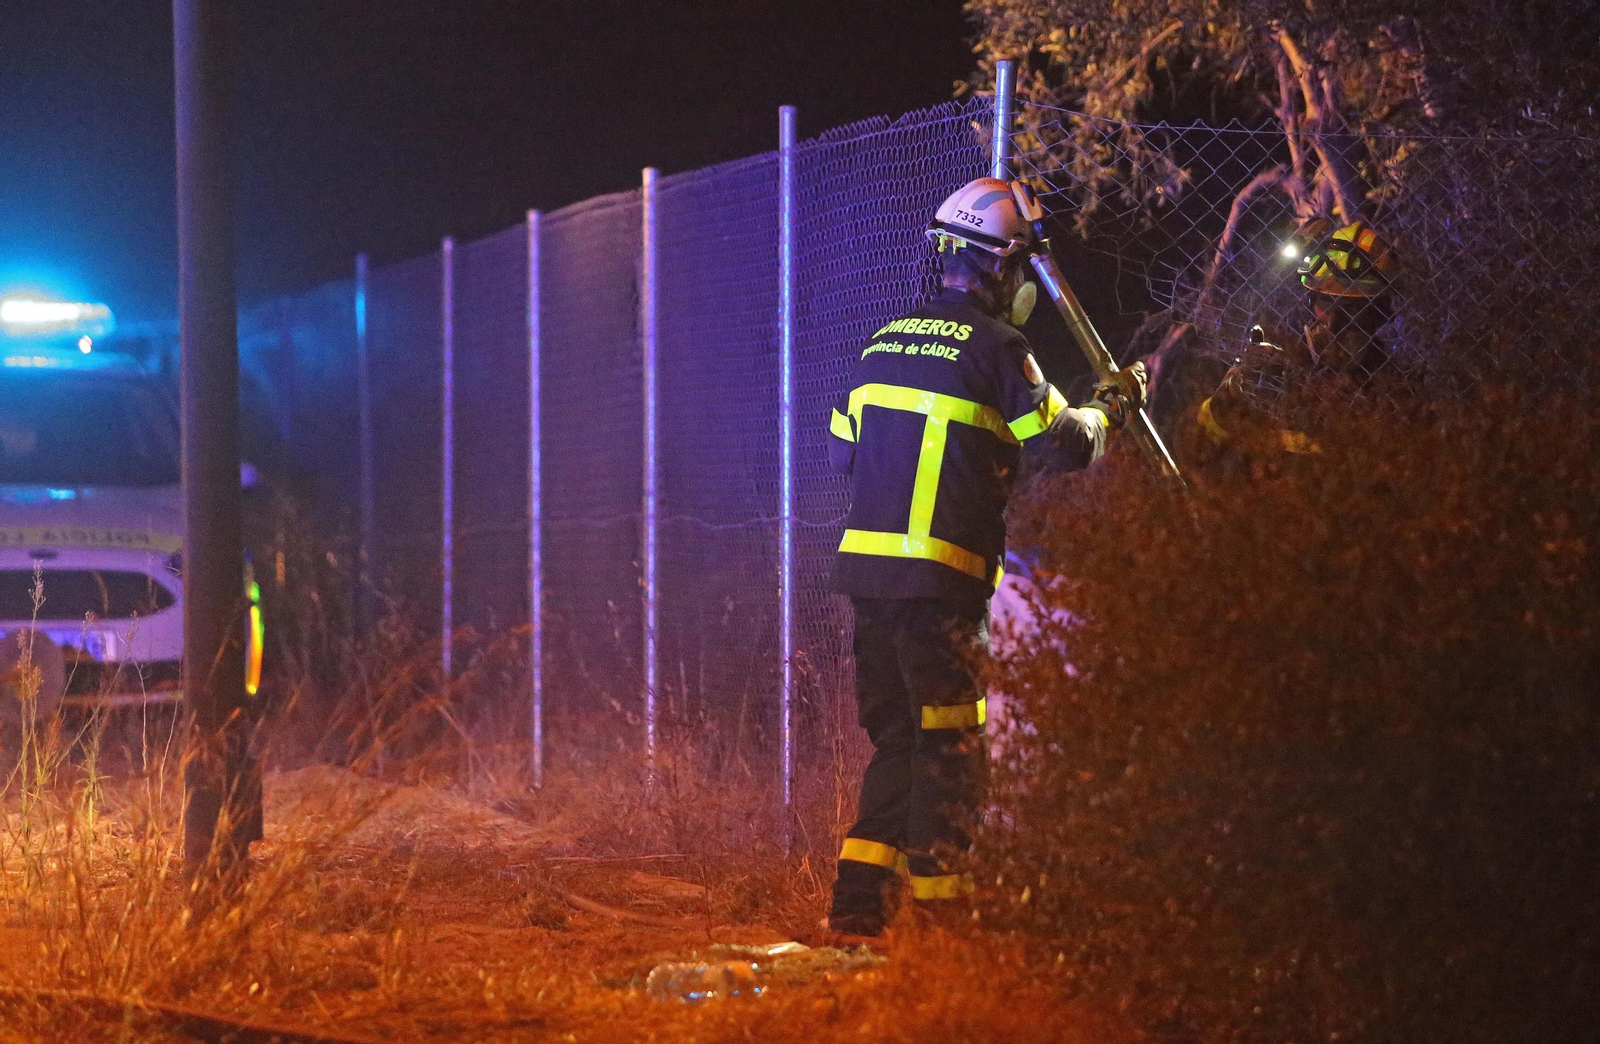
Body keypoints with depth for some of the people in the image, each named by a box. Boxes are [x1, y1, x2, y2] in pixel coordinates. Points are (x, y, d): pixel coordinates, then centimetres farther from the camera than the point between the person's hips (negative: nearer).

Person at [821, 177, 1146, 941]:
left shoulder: (886, 340, 14)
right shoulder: (995, 346, -7)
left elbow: (841, 452, 20)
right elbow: (1066, 444, -8)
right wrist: (1112, 406, 12)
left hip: (865, 563, 7)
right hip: (938, 580, -7)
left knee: (896, 736, 14)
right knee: (950, 743, 1)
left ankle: (859, 897, 10)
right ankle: (935, 902, 1)